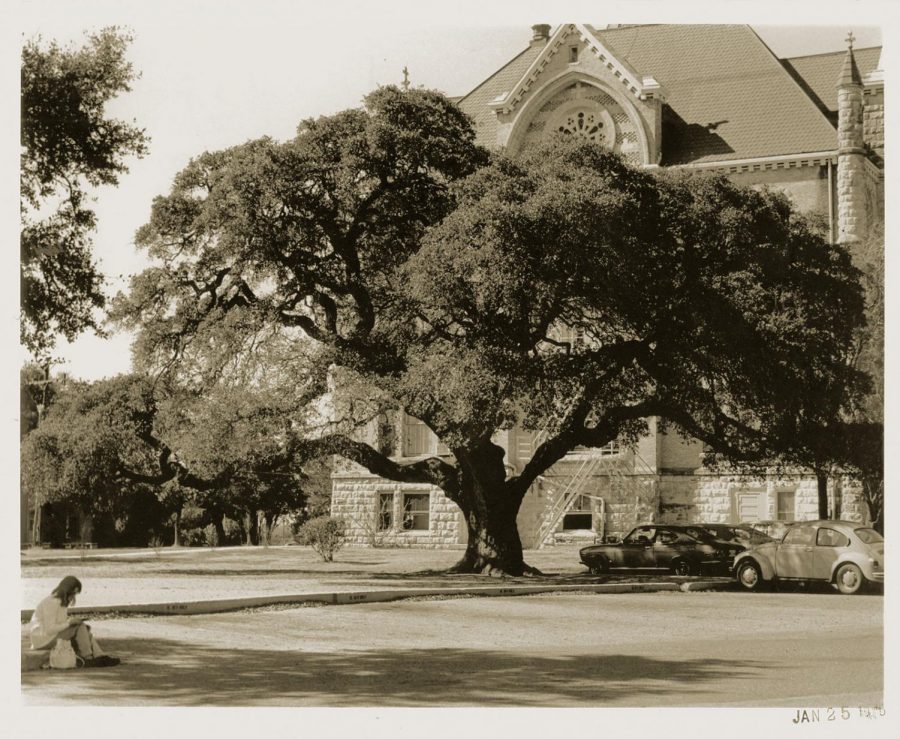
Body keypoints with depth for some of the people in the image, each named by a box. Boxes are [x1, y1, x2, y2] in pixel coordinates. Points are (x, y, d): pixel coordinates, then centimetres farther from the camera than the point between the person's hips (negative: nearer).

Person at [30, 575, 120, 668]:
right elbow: (49, 629, -24)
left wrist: (70, 620, -2)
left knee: (85, 629, -5)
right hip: (44, 640, -10)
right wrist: (69, 623, -20)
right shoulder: (51, 602, -19)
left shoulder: (62, 602, 13)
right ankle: (88, 659, -15)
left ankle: (100, 657, -14)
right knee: (80, 628, -21)